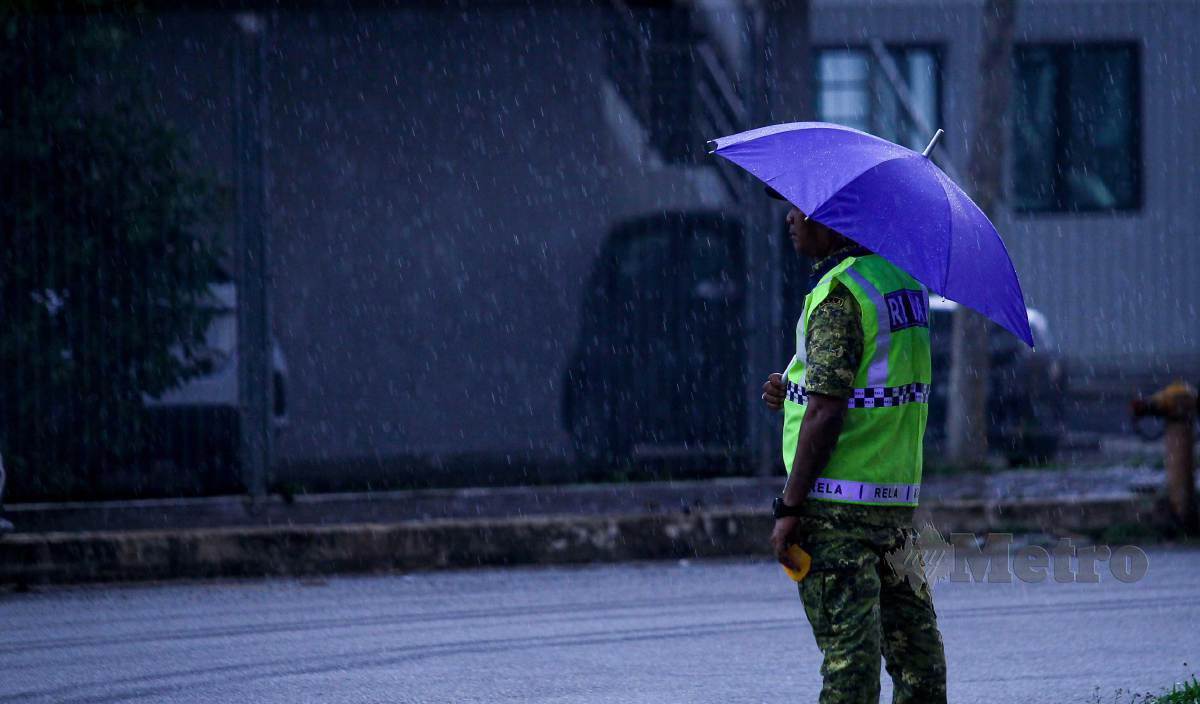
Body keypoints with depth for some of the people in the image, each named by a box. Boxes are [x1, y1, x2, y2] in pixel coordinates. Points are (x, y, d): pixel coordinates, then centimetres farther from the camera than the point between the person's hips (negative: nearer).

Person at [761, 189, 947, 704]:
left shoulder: (839, 294, -14)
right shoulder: (904, 282, 13)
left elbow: (828, 415, -18)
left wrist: (790, 508, -16)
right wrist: (794, 394, 11)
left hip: (838, 502, -9)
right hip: (898, 495, 9)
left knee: (847, 648, -7)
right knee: (912, 641, 11)